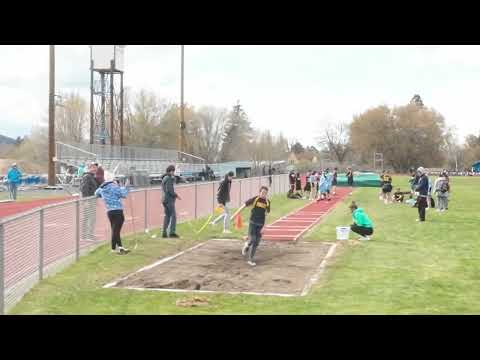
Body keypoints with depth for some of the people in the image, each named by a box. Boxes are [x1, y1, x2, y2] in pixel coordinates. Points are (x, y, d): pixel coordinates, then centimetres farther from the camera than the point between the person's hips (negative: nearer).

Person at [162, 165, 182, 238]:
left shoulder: (164, 178, 17)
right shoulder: (169, 179, -13)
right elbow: (169, 190, -20)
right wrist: (176, 195, -11)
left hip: (164, 199, 10)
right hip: (169, 199, -10)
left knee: (167, 216, 12)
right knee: (173, 216, -8)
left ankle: (164, 233, 9)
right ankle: (172, 232, -14)